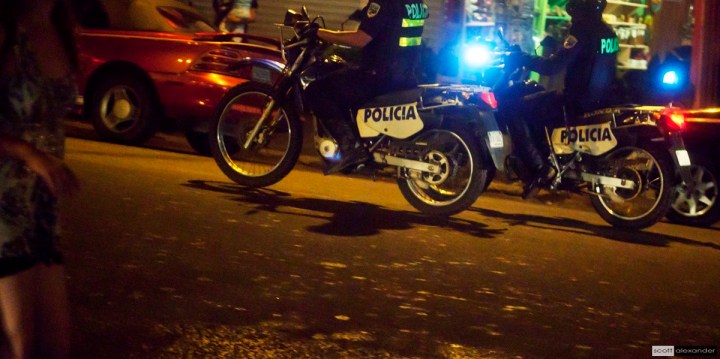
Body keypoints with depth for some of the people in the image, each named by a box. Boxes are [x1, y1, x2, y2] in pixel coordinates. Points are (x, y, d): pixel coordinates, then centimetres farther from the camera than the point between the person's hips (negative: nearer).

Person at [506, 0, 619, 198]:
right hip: (600, 100, 10)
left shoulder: (583, 29, -17)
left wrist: (524, 59, -9)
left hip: (579, 101, -10)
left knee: (516, 111, -10)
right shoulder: (608, 31, 12)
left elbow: (554, 66, -22)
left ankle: (540, 169, -17)